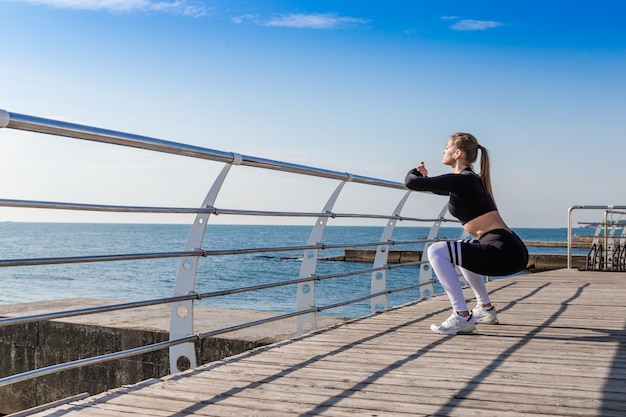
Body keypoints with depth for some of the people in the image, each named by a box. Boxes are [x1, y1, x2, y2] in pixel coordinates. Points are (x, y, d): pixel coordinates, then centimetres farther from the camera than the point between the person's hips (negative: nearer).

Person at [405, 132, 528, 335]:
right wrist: (426, 176, 26)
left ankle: (462, 317, -12)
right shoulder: (468, 180, 18)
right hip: (511, 251, 10)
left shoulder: (460, 180, -11)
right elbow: (443, 189, 42)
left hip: (504, 254, -10)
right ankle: (486, 309, 35)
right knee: (460, 251, 34)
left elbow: (412, 182, -12)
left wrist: (414, 172, 9)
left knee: (436, 251, -10)